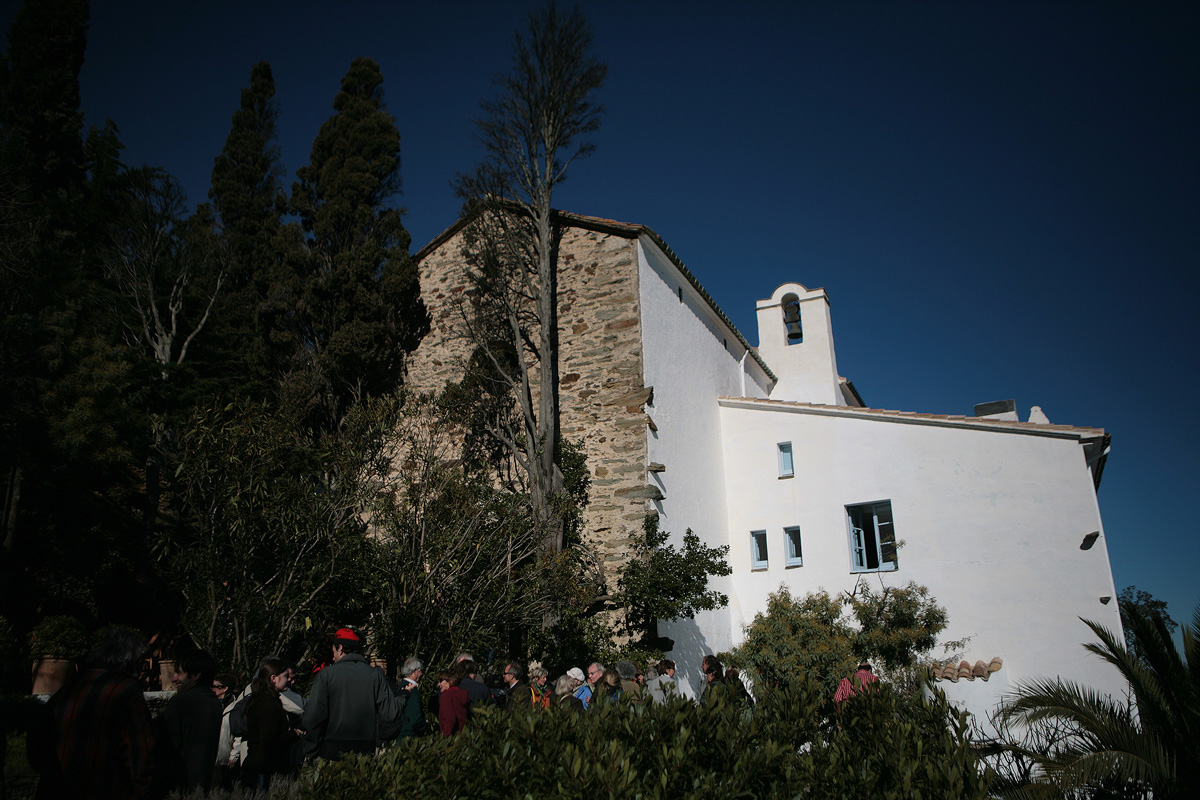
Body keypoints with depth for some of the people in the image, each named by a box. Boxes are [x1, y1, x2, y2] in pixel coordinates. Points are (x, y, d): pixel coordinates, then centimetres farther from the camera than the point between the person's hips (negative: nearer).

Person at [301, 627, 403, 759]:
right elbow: (390, 714, -3)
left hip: (332, 749, -2)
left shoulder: (326, 674, -5)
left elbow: (313, 717, -8)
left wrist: (317, 745, 5)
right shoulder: (376, 675, 0)